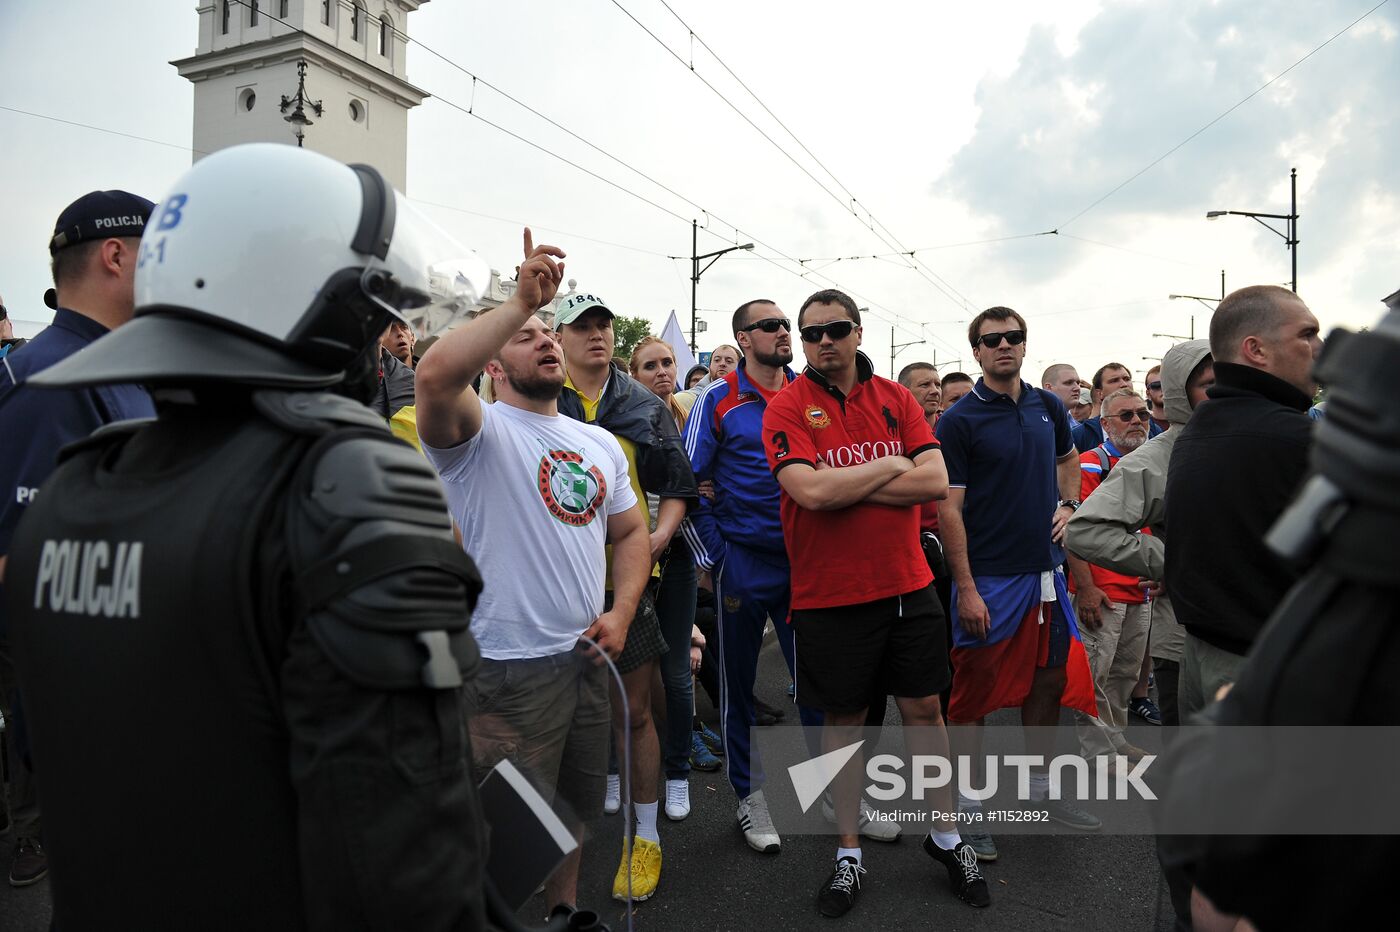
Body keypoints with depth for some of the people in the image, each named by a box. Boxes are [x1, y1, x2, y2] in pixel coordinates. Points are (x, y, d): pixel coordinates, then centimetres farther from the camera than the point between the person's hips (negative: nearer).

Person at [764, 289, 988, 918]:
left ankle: (947, 836, 34)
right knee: (843, 719, 11)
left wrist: (844, 486, -14)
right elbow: (810, 491, -22)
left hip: (908, 584, 3)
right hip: (828, 595, -3)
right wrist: (891, 466, -11)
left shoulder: (895, 398, 4)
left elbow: (936, 481, -7)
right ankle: (848, 853, 29)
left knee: (923, 708, 13)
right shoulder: (787, 407, -7)